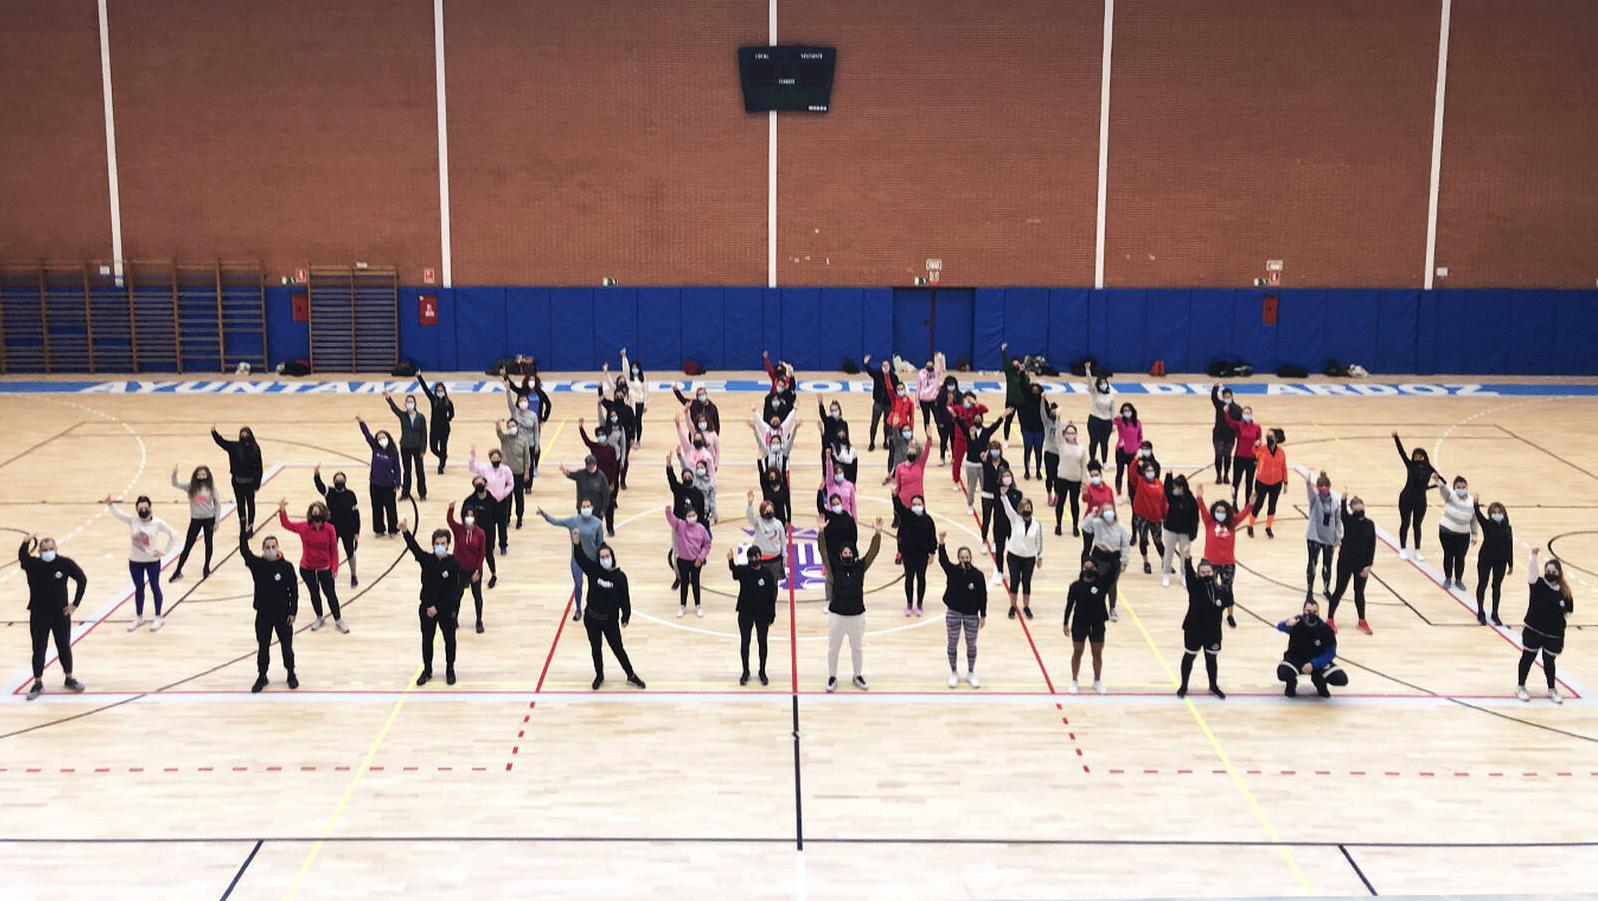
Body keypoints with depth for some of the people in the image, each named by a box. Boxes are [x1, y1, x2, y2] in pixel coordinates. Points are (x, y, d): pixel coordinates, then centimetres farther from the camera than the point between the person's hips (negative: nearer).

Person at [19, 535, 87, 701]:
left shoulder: (66, 563, -9)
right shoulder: (32, 564, -9)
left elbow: (82, 579, 0)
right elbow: (22, 557, -24)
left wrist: (75, 603, -2)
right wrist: (26, 543, -43)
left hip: (61, 614, 1)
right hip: (38, 615, -1)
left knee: (64, 647, 12)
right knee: (39, 650, 7)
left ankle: (69, 679, 29)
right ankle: (38, 683, 19)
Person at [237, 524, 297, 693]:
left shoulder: (286, 566, -9)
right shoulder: (257, 564, -6)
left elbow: (294, 590, -5)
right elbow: (244, 550, -21)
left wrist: (293, 611, -7)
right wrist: (243, 530, -31)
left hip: (282, 614, -1)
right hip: (263, 614, 1)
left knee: (286, 645, 11)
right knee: (262, 647, 10)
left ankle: (291, 674, 29)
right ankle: (262, 676, 26)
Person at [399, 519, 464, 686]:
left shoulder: (453, 563, -15)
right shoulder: (426, 559, -8)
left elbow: (453, 591, -15)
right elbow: (414, 547, -28)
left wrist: (437, 607, -18)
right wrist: (405, 532, -48)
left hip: (447, 609, -2)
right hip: (427, 607, 2)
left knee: (449, 639, 13)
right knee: (426, 640, 13)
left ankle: (450, 670, 31)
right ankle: (427, 671, 29)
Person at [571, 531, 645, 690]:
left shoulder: (619, 576, -12)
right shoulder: (593, 570, -7)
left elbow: (625, 598, -6)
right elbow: (580, 558, -20)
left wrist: (625, 617, -5)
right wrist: (577, 543, -37)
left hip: (610, 620, -2)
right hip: (592, 619, 2)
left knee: (618, 649, 8)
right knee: (595, 649, 15)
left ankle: (631, 676, 23)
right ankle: (599, 676, 34)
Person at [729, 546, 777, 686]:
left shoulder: (767, 573, -8)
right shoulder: (743, 570, -8)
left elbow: (772, 595, -4)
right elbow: (734, 570, -33)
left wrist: (771, 616, -4)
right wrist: (731, 560, -57)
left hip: (763, 613, 0)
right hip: (745, 613, 0)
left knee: (762, 642, 11)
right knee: (744, 642, 8)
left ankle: (762, 672, 25)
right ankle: (745, 672, 24)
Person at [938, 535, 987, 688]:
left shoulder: (978, 575, -11)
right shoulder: (952, 571, -10)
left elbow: (983, 596, -5)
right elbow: (943, 560, -28)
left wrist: (983, 616, -3)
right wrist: (941, 543, -44)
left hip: (971, 614, 0)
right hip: (953, 613, 0)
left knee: (971, 645, 13)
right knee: (952, 644, 11)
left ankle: (971, 674, 30)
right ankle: (954, 673, 28)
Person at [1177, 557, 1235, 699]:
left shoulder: (1221, 590, -11)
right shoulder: (1194, 586, -17)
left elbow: (1228, 602, 9)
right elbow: (1188, 571, -33)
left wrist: (1230, 616, 10)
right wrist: (1187, 557, -48)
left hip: (1213, 631, 2)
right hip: (1193, 630, -2)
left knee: (1212, 658, 16)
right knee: (1189, 656, 13)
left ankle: (1214, 686, 36)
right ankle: (1184, 685, 29)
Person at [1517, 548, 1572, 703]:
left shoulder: (1564, 591, -5)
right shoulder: (1538, 584, -11)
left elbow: (1568, 611, 8)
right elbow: (1532, 573, -31)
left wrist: (1558, 619, -4)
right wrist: (1534, 556, -45)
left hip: (1554, 634, 2)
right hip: (1533, 630, -2)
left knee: (1549, 661, 14)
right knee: (1527, 658, 10)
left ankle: (1552, 690, 32)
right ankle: (1520, 687, 25)